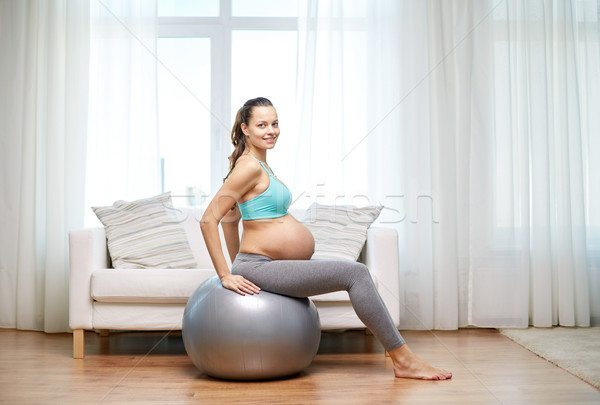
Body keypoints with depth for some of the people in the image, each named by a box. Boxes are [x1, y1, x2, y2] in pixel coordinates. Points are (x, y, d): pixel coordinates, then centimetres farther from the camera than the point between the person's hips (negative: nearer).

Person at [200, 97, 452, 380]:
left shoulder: (260, 166, 17)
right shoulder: (250, 166, -14)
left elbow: (229, 219, 23)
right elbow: (208, 219, -19)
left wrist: (238, 264, 20)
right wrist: (226, 275, -18)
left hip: (259, 266, 11)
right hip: (260, 267, -10)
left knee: (357, 273, 13)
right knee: (356, 274, -13)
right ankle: (403, 359, -5)